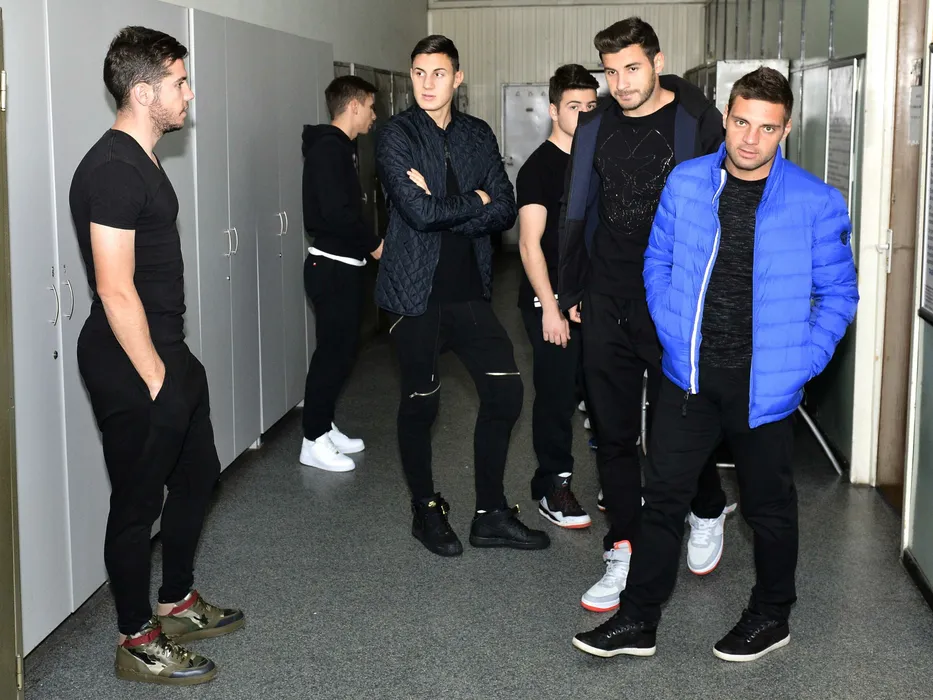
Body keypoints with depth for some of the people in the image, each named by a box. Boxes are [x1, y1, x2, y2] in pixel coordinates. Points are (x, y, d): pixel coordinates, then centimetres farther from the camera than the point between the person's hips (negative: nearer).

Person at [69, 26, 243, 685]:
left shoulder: (142, 161, 12)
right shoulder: (113, 170, -20)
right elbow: (116, 291, -23)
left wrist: (173, 362, 19)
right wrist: (154, 378, -18)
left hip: (168, 353, 10)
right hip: (132, 366, -10)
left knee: (196, 476, 20)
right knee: (138, 501, 2)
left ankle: (177, 602, 37)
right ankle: (138, 642, 18)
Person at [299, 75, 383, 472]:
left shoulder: (340, 148, 14)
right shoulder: (328, 149, -17)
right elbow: (336, 213, -25)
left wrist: (367, 242, 6)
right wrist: (374, 243, -13)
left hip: (344, 266, 10)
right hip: (332, 268, -10)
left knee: (343, 349, 14)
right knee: (333, 351, -5)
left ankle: (325, 426, 24)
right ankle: (314, 442, 3)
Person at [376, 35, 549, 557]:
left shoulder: (479, 135, 8)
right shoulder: (396, 136, -6)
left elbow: (505, 211, -3)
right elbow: (419, 211, -20)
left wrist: (442, 210, -15)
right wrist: (475, 202, -6)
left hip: (470, 289, 5)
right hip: (417, 292, -4)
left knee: (505, 391, 3)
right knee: (421, 402, 6)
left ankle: (491, 514, 16)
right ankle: (426, 510, 26)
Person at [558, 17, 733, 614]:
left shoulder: (698, 122, -5)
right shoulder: (596, 127, 9)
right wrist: (570, 291, 13)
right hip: (608, 302, 4)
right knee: (613, 430, 6)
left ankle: (709, 512, 33)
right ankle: (623, 552, 15)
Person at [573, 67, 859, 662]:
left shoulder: (818, 203, -9)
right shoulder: (686, 183, 0)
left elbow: (838, 294, -2)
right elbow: (658, 263, 10)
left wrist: (802, 364, -10)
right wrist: (672, 334, 0)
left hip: (765, 384, -2)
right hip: (691, 374, 3)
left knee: (769, 506, 14)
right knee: (665, 496, 8)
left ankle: (771, 618, 34)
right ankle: (638, 621, 20)